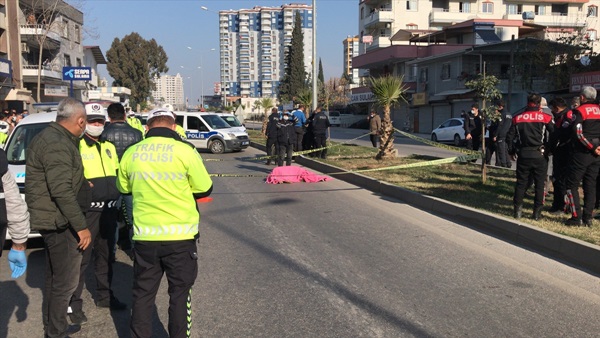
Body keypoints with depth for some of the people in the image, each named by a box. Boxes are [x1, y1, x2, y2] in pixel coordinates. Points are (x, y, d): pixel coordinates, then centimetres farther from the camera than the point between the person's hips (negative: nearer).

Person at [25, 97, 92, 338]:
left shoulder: (49, 137, 13)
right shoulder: (58, 145, -21)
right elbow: (61, 191, -27)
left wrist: (81, 184, 32)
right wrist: (81, 226, -24)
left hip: (51, 220, 11)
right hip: (59, 222, -11)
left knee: (54, 278, 20)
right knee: (66, 281, -1)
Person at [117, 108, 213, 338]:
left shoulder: (131, 153, 0)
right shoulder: (185, 151, -11)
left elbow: (123, 188, 15)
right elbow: (205, 189, -4)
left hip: (144, 236, 3)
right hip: (180, 235, -3)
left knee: (143, 294, 15)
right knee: (179, 293, 11)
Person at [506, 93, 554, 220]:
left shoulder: (518, 118, 4)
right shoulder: (545, 117, -3)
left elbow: (509, 137, 6)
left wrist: (512, 151, 17)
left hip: (523, 155, 2)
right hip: (540, 156, -2)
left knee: (521, 183, 10)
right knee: (539, 184, 7)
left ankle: (518, 210, 10)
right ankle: (537, 212, 7)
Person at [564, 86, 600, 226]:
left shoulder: (580, 111, -8)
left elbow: (578, 133, -17)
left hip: (582, 153, -6)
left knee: (572, 184, 1)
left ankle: (577, 217, -4)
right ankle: (588, 217, 12)